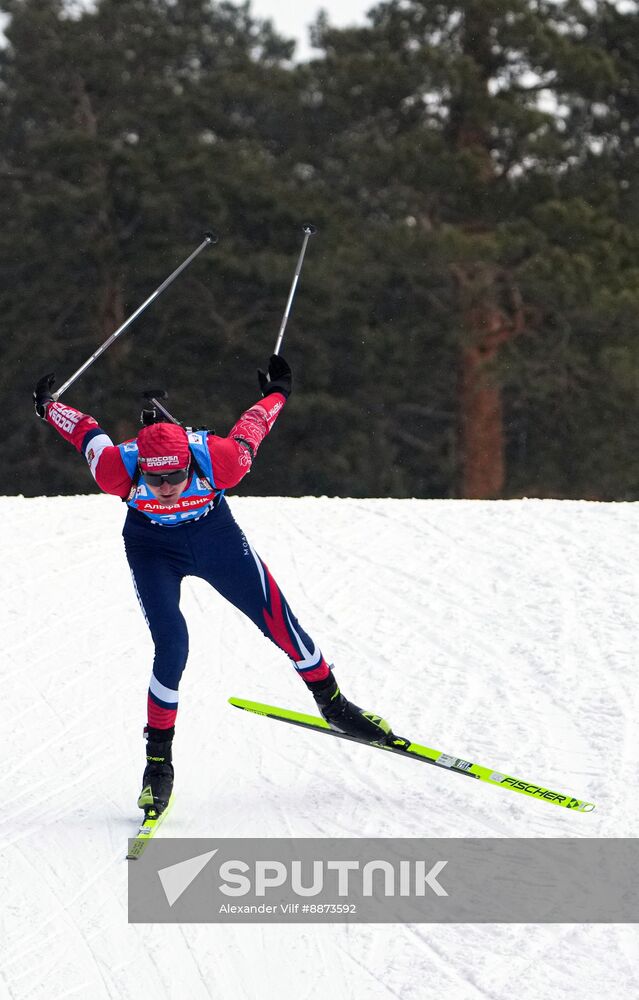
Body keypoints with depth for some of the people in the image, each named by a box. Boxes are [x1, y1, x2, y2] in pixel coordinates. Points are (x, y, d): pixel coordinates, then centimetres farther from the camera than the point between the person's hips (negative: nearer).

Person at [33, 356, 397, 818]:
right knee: (171, 644, -18)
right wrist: (49, 406, 5)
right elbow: (88, 432, -15)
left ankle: (333, 704, 27)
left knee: (277, 619, 4)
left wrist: (277, 394, 7)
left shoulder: (219, 459, -36)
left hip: (215, 534, 1)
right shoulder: (118, 470, -35)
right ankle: (158, 758, -3)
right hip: (152, 545, -1)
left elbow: (251, 427, -14)